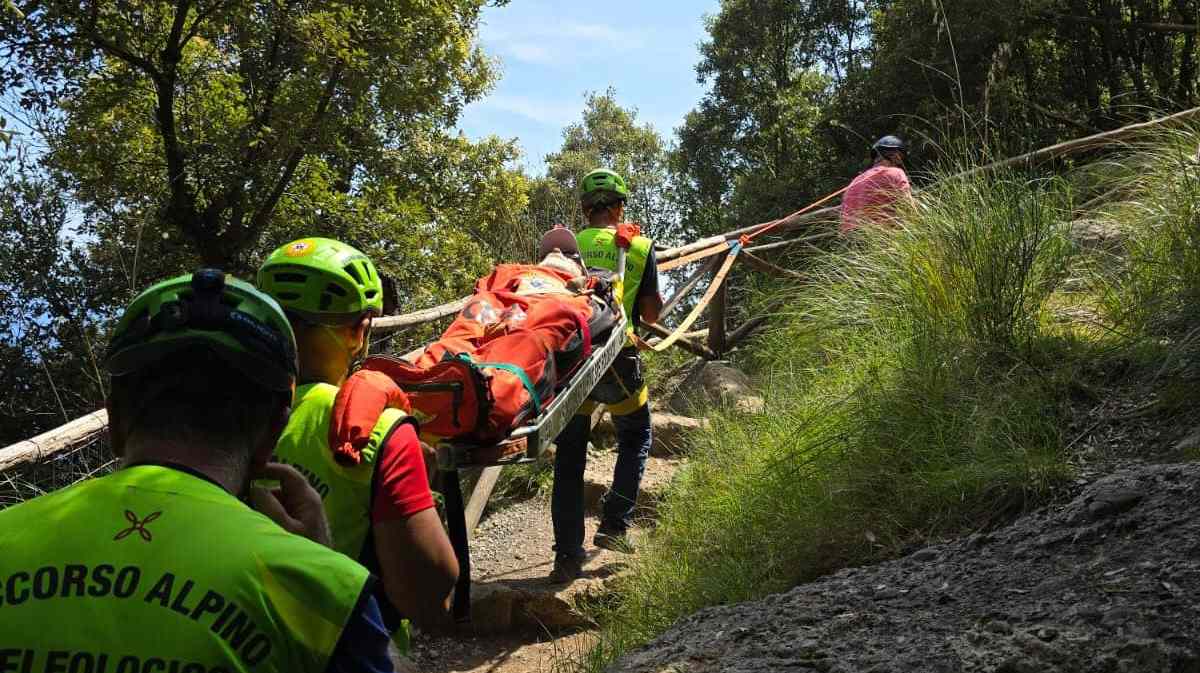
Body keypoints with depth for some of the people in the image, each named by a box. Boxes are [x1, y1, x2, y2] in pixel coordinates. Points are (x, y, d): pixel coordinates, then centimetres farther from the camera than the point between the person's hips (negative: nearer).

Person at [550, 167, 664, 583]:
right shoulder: (639, 247, 0)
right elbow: (651, 314, 3)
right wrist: (657, 295, 22)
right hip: (618, 362, -1)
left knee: (569, 457, 9)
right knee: (636, 440, 23)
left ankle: (568, 556, 8)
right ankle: (614, 525, 15)